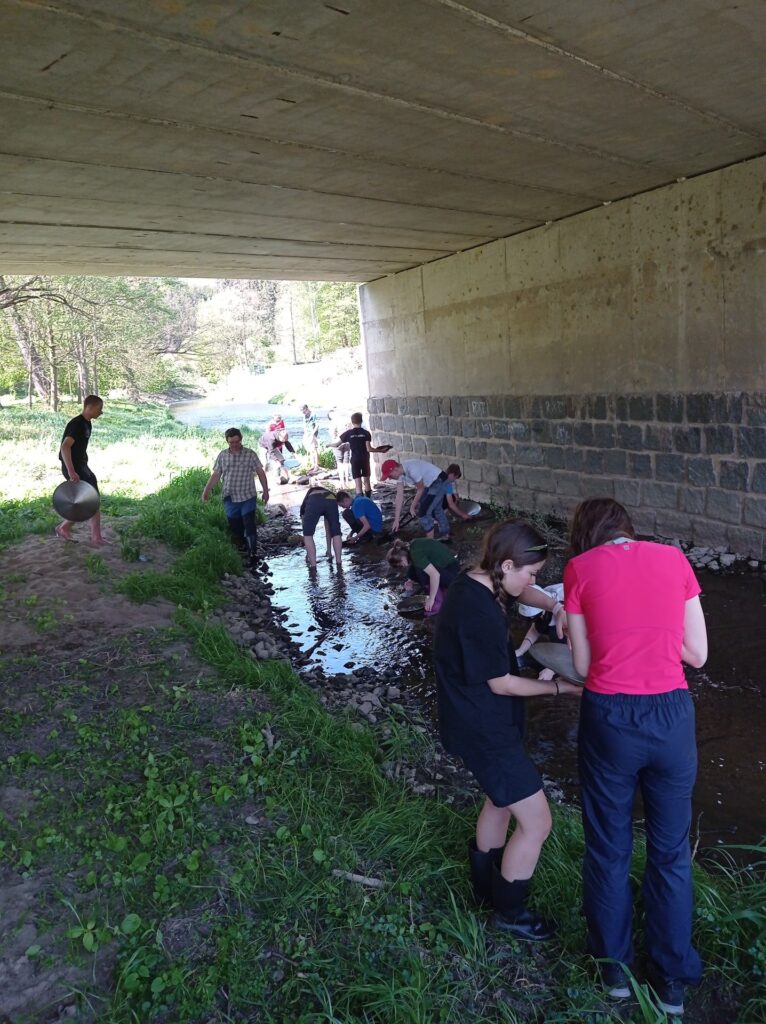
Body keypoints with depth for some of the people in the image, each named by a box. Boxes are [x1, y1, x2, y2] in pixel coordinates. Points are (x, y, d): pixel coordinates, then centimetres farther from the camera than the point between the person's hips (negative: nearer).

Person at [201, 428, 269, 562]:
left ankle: (253, 556, -3)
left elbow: (260, 473, 1)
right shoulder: (222, 455, 4)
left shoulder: (250, 454, -3)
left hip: (248, 498, -3)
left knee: (250, 527, -9)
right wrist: (207, 490, -3)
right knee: (235, 529, 9)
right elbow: (216, 475, 7)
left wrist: (266, 491, 1)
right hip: (230, 499, 3)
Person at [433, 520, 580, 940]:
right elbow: (500, 683, -21)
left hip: (481, 718, 10)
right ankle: (509, 912, 24)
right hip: (482, 727, -10)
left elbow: (525, 593, 20)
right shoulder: (477, 611, -30)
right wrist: (560, 686, -12)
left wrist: (557, 609, 0)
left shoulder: (478, 585, -1)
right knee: (536, 822, 2)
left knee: (502, 800, 28)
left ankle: (486, 888, 47)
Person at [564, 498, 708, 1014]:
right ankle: (672, 978, 36)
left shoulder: (580, 569, -4)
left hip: (610, 719, -2)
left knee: (609, 847, 19)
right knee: (671, 851, 20)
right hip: (672, 718, 2)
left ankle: (614, 964, 38)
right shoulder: (674, 558, 2)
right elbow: (697, 654, 4)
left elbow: (583, 665, -1)